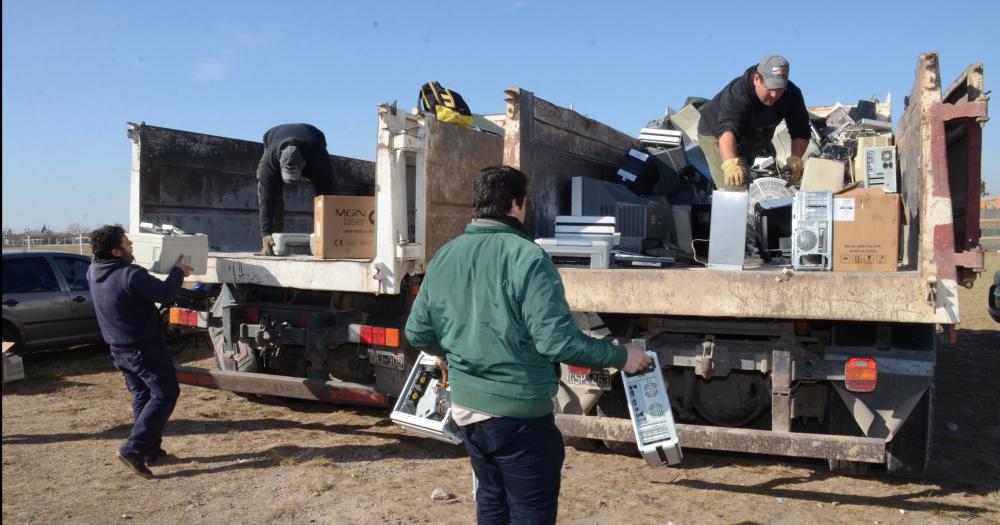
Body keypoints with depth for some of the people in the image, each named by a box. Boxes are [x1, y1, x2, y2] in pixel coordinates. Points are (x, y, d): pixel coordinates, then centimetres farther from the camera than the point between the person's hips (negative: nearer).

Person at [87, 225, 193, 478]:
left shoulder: (93, 272, 1)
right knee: (165, 395, 1)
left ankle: (151, 450, 24)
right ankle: (133, 449, -7)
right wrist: (178, 271, -4)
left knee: (142, 396, 18)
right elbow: (164, 293, -20)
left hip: (119, 350, 9)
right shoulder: (131, 275, -26)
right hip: (146, 349, -8)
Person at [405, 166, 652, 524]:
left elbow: (418, 332, 7)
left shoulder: (444, 257, 2)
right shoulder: (527, 257, -19)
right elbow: (557, 340, -23)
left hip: (465, 405, 7)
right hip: (519, 411, -7)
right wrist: (620, 356, -10)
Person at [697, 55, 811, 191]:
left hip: (751, 140, 7)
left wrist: (796, 159, -37)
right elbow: (727, 130, -56)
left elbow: (801, 131, -18)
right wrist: (731, 163, -74)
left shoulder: (792, 94, -22)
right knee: (736, 191, -21)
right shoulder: (736, 94, -40)